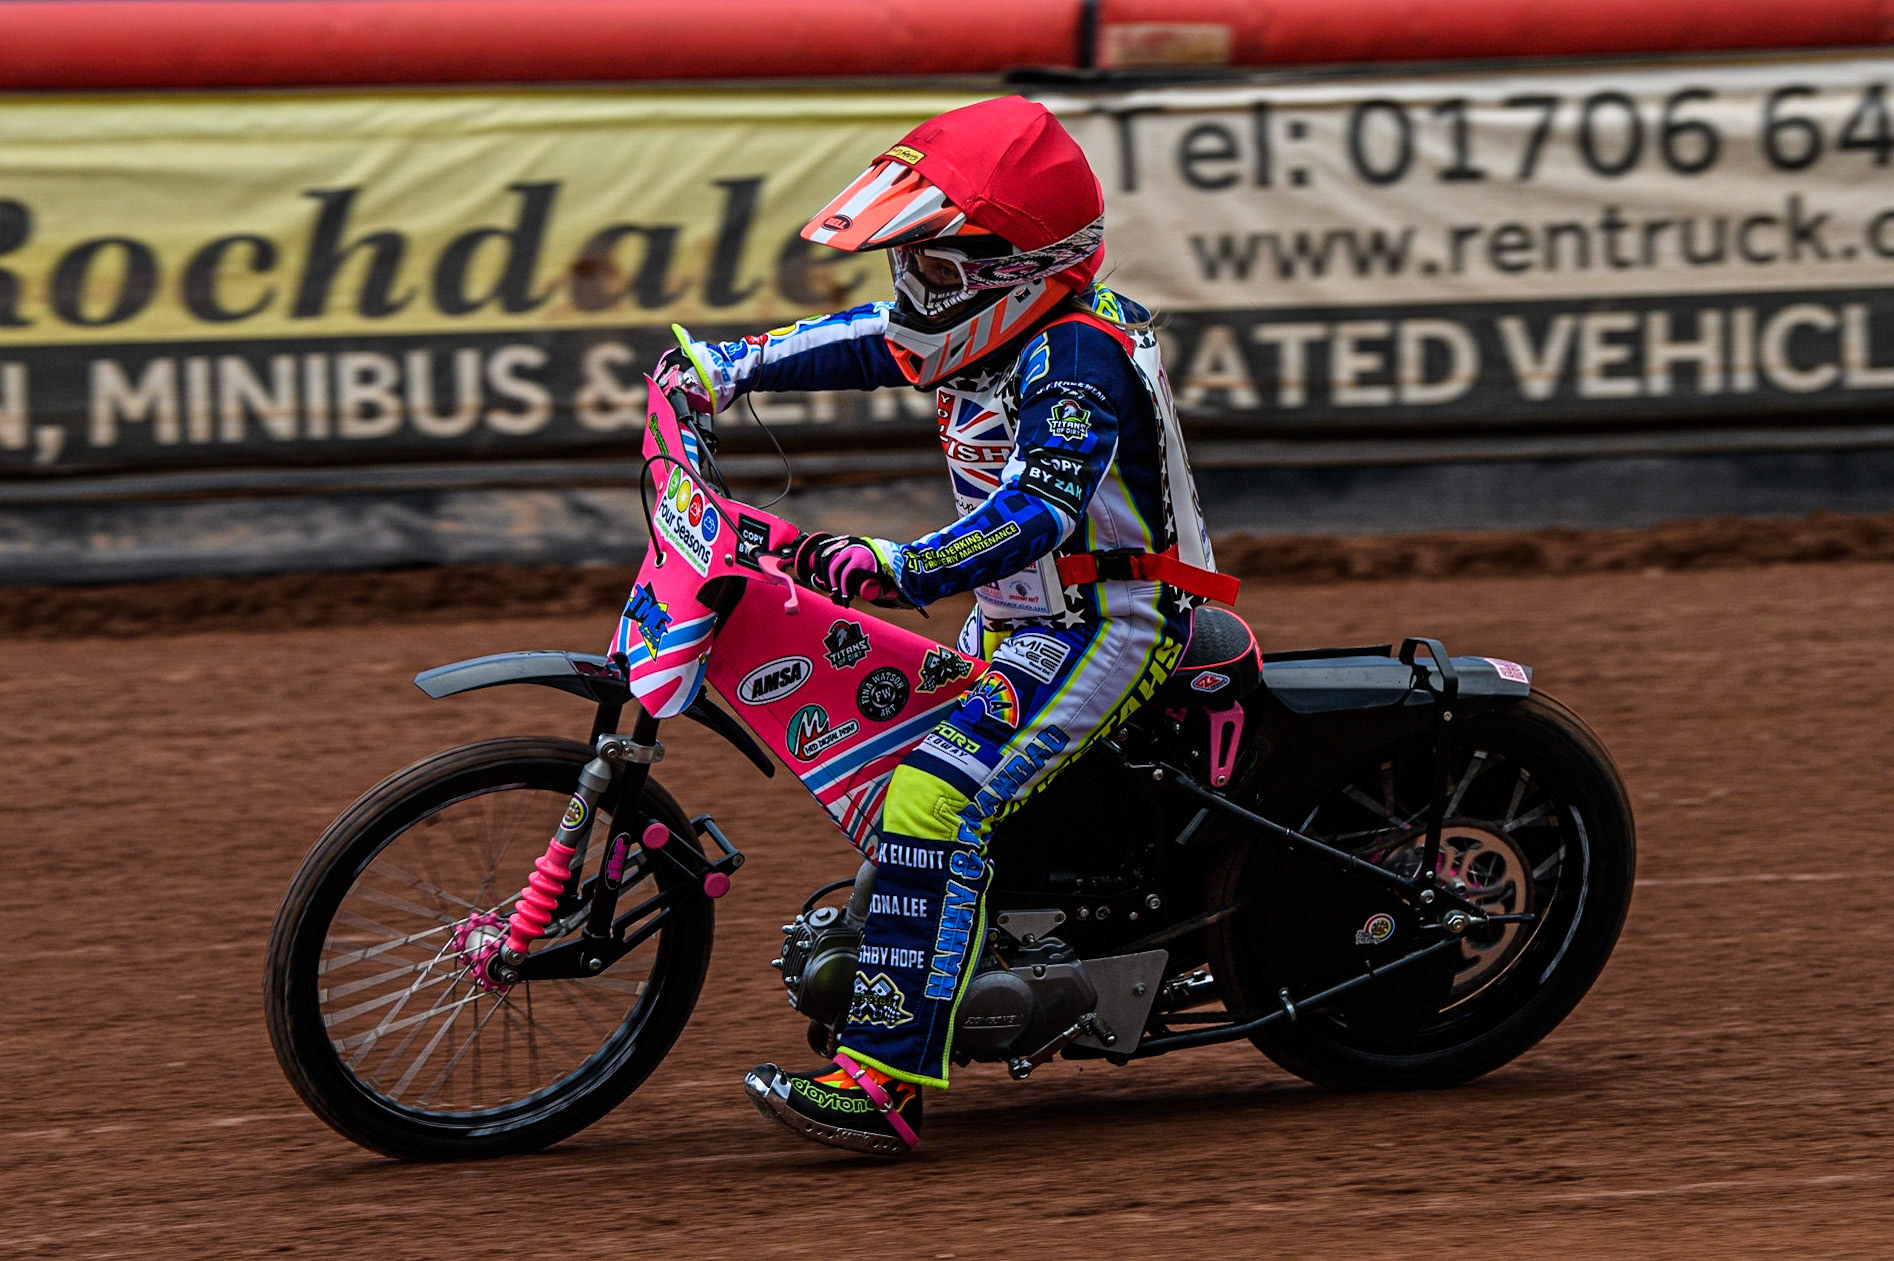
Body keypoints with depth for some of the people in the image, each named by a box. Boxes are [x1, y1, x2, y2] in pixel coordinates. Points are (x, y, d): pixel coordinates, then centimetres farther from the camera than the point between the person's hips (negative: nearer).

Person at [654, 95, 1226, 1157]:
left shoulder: (1078, 361, -22)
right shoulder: (997, 325, 6)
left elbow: (1035, 515, -36)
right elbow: (864, 343, 24)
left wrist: (895, 569, -46)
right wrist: (725, 367, 20)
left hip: (1105, 624, -11)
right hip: (1017, 621, 11)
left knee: (937, 800, -29)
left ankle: (885, 1081, -36)